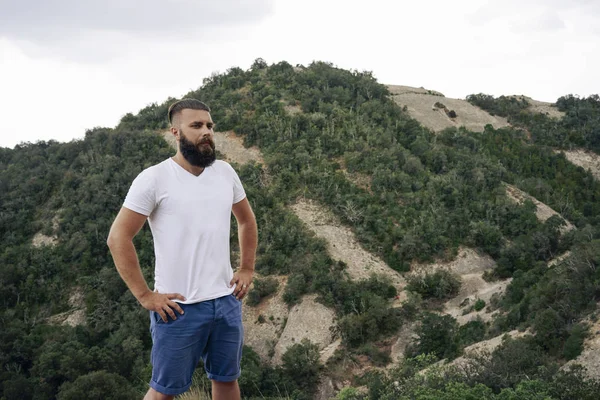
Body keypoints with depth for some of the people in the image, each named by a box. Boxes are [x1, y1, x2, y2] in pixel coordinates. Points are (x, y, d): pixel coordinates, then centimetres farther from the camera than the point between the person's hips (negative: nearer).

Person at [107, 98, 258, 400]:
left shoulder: (225, 172, 5)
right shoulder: (154, 179, -11)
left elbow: (246, 220, 20)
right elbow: (118, 238, -11)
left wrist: (247, 270, 11)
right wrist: (144, 295, -13)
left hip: (226, 301, 5)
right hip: (179, 307, -5)